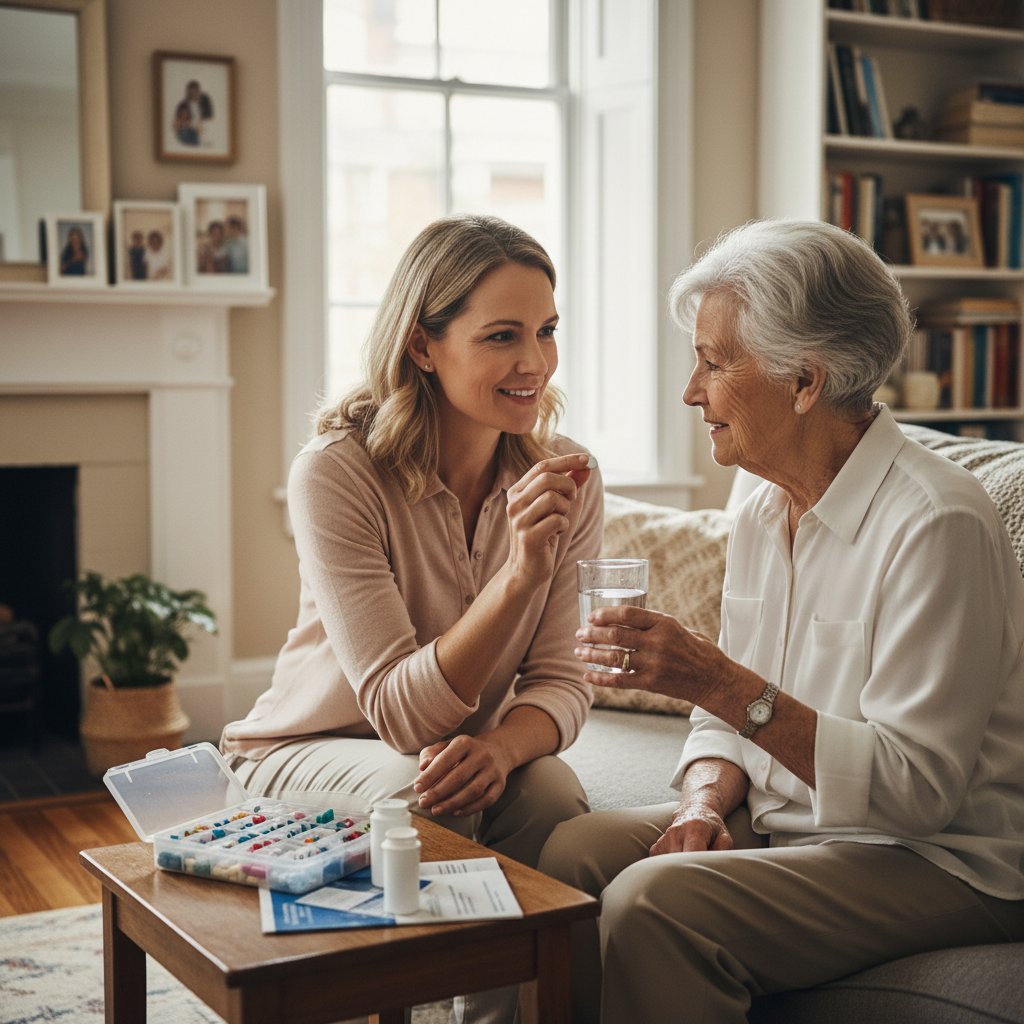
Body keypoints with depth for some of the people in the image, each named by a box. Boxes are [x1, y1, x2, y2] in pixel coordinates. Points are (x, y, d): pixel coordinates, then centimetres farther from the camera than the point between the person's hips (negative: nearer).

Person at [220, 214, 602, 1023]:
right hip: (309, 752, -3)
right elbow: (400, 712, -27)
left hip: (461, 752, 3)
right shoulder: (337, 473, -23)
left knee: (553, 797, -28)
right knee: (418, 793, -34)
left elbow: (562, 681, -9)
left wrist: (501, 745, -32)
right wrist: (517, 574, -42)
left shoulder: (566, 480, -10)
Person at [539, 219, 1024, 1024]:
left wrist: (722, 683, -29)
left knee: (654, 900, -27)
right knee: (574, 853, -12)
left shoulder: (937, 524, -20)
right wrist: (703, 806, -8)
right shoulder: (764, 513, 7)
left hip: (938, 860, -8)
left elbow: (917, 786, -24)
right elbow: (733, 714, 13)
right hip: (785, 823, 8)